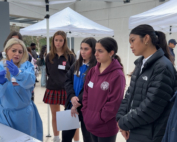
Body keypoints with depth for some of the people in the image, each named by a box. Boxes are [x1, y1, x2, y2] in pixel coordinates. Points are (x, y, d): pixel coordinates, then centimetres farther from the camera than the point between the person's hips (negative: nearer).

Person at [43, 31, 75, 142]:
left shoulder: (70, 56, -3)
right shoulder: (49, 56, 5)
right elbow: (48, 72, 15)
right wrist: (53, 81, 5)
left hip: (66, 89, -3)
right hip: (52, 89, 3)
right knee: (54, 115, 14)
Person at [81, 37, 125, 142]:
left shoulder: (117, 75, -16)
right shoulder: (93, 71, 4)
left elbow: (114, 104, -18)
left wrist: (98, 119, -14)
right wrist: (86, 114, 2)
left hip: (106, 128, -6)